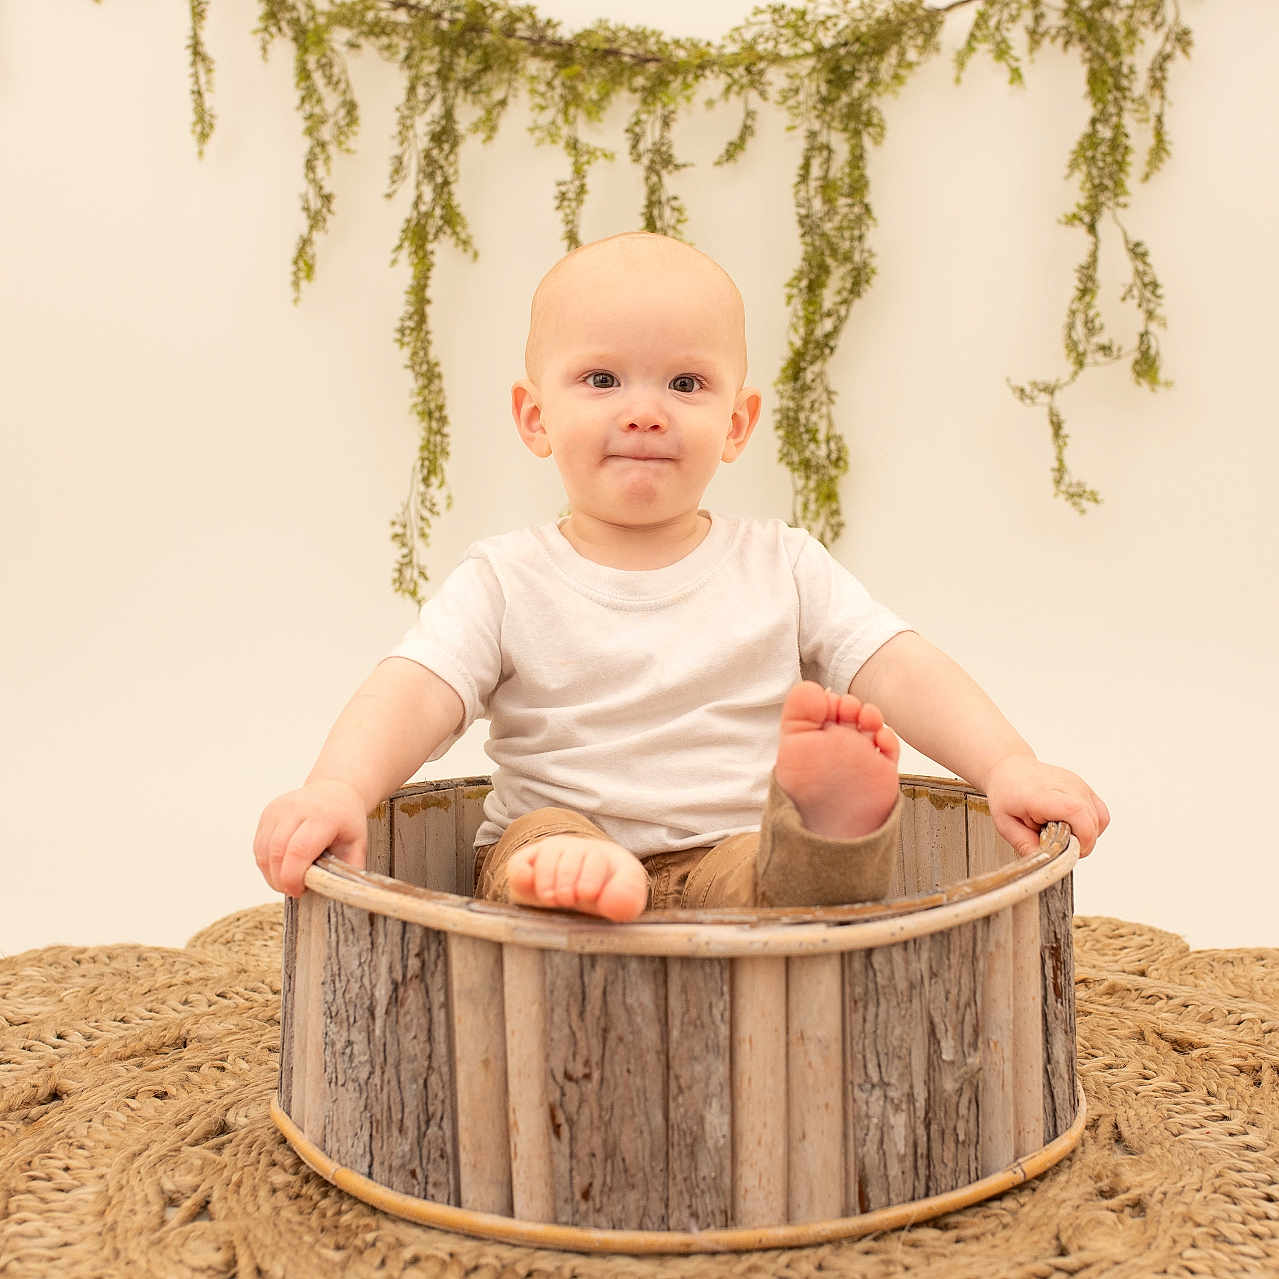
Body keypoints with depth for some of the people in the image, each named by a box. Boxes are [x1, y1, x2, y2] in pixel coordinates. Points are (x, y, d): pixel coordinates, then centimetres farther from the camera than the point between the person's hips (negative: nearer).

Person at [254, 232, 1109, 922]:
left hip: (740, 861, 0)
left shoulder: (783, 569, 9)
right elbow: (415, 692, -10)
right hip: (558, 842, 0)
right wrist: (339, 788, -31)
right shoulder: (508, 583, 4)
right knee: (537, 836, -32)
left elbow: (902, 670, -1)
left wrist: (1011, 768, -17)